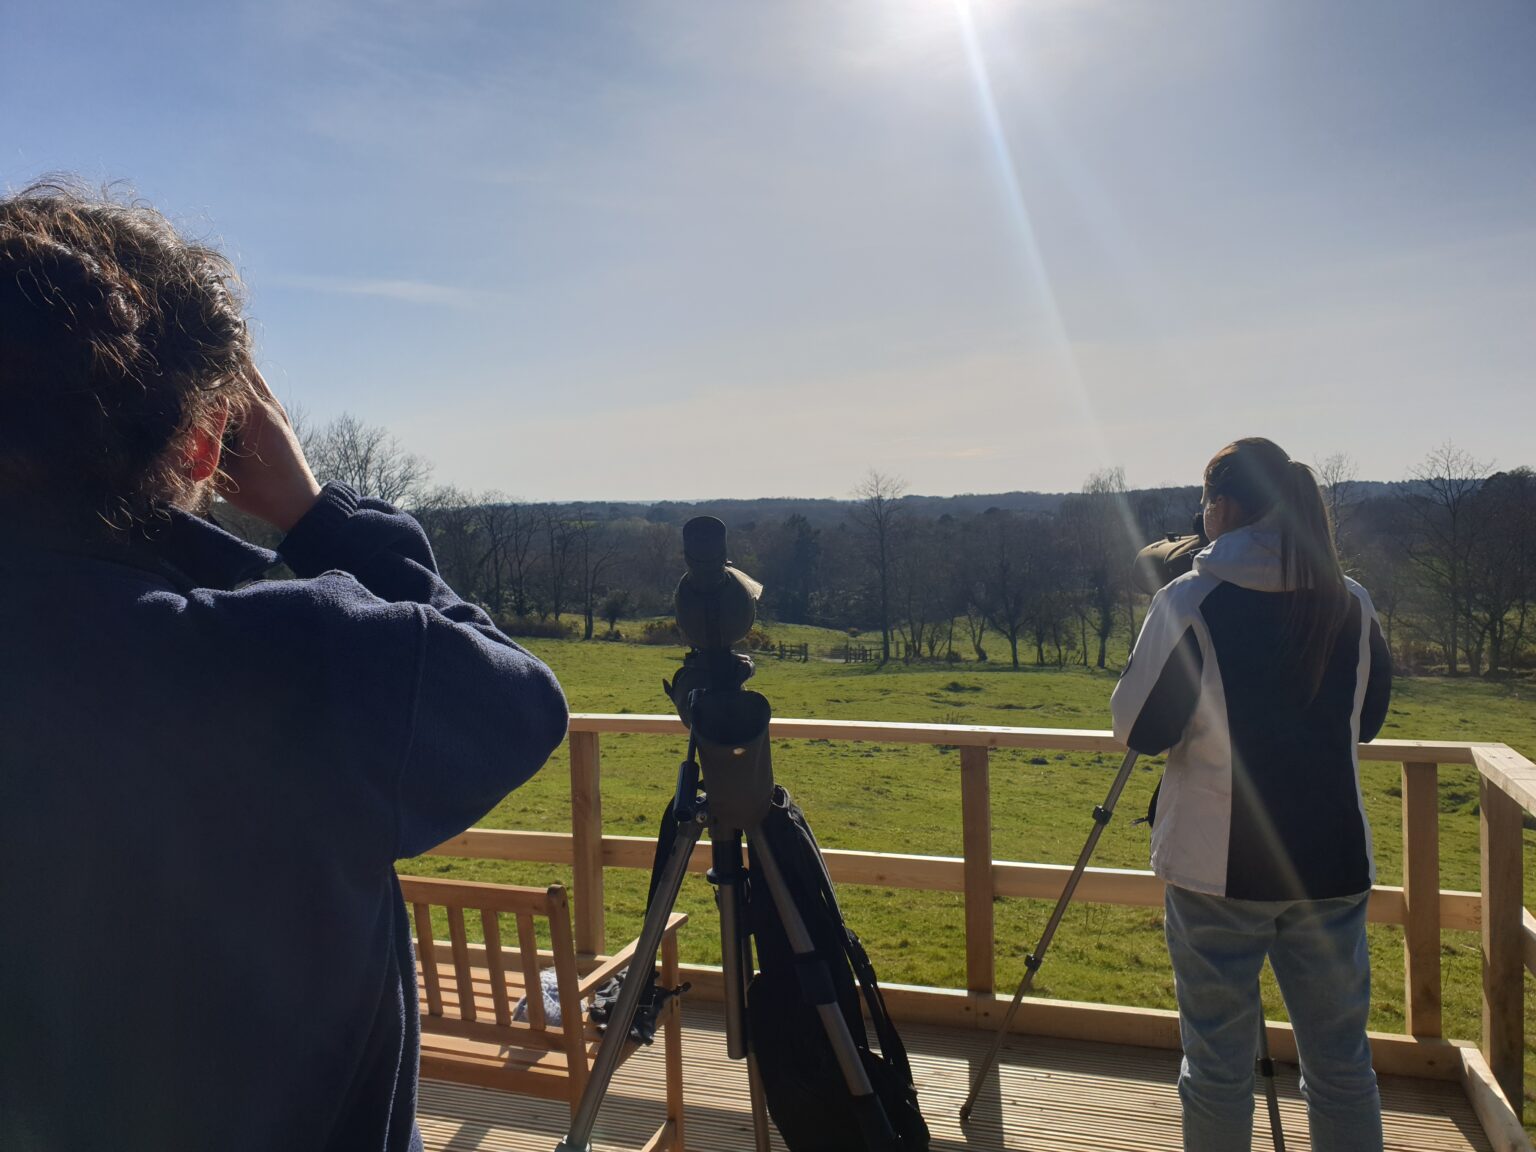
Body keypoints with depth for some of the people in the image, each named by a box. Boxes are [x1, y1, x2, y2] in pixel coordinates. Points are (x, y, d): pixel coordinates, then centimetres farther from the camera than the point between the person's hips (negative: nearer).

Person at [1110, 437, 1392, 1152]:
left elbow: (1139, 730, -9)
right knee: (1341, 1065, 16)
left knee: (1219, 1066, 9)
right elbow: (1367, 719, 15)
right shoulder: (1351, 602, 2)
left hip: (1219, 866, -4)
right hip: (1332, 862, 4)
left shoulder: (1188, 603, -13)